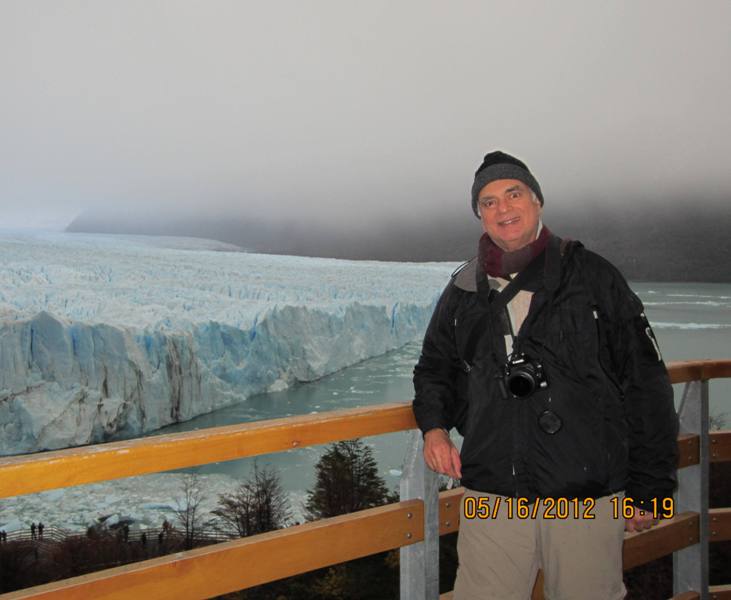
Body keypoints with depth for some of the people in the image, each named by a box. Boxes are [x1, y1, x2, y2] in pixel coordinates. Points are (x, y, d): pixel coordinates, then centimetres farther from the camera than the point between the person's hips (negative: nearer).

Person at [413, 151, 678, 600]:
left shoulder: (591, 276, 1)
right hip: (492, 496, 2)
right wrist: (435, 425, 4)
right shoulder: (463, 292, 10)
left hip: (588, 500, -2)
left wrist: (649, 487, 0)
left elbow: (646, 384, 1)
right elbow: (436, 369, 25)